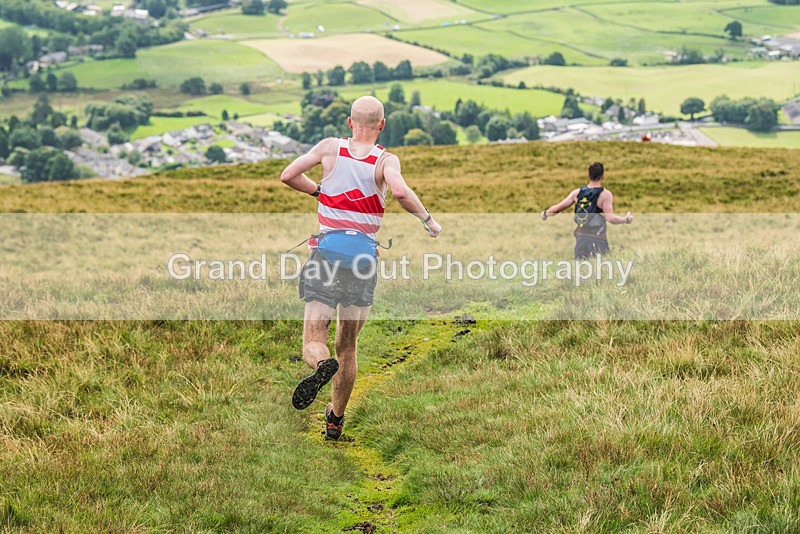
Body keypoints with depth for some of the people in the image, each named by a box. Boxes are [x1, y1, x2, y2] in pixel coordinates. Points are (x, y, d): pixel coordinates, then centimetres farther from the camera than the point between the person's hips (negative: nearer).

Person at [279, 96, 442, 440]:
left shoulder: (330, 148, 4)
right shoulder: (386, 160, -2)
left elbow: (288, 176, 4)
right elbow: (400, 191, -21)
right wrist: (428, 220, -6)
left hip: (326, 252, -1)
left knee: (314, 342, -2)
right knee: (347, 346, 16)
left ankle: (321, 365, -38)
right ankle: (335, 420, 23)